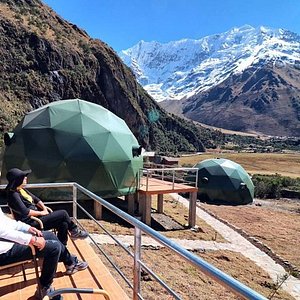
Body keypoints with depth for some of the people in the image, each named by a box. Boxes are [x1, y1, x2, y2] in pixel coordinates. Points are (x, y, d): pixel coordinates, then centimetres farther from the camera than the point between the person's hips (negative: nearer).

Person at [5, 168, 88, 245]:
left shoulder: (22, 190, 10)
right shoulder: (13, 195, -18)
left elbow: (36, 199, 15)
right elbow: (25, 212, -25)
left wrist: (45, 209, 0)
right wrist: (41, 213, -13)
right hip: (31, 223, -9)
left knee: (63, 224, -5)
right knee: (63, 214, -10)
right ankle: (74, 231, 11)